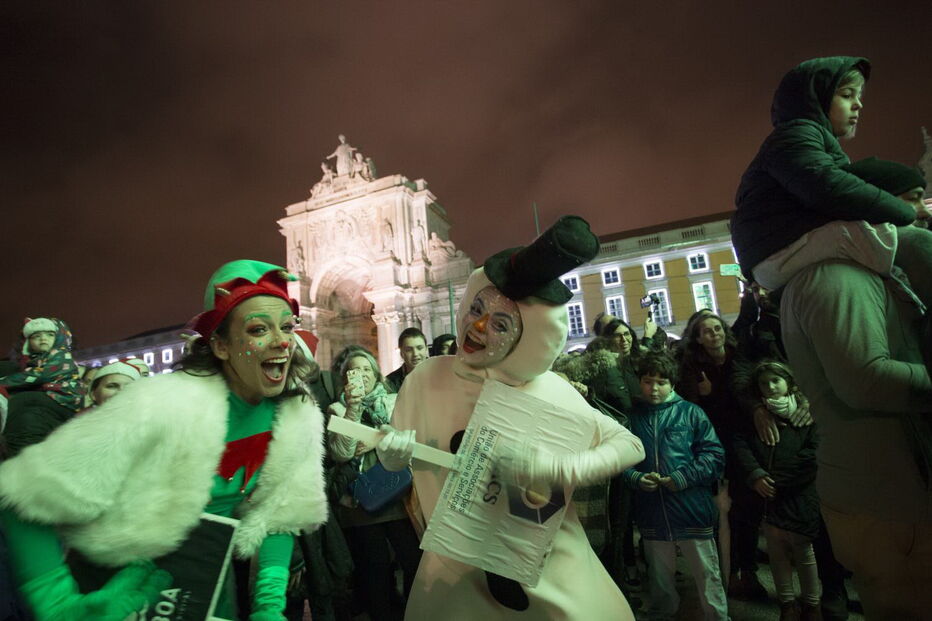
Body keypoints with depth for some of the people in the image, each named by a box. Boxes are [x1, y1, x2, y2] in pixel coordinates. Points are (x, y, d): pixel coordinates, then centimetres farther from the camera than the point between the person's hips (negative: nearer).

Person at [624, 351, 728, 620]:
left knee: (708, 576, 10)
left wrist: (681, 478, -15)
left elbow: (714, 454, -6)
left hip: (692, 511, -2)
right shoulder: (632, 417, 2)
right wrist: (635, 478, -13)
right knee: (659, 578, 21)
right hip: (652, 514, 3)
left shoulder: (691, 412, -2)